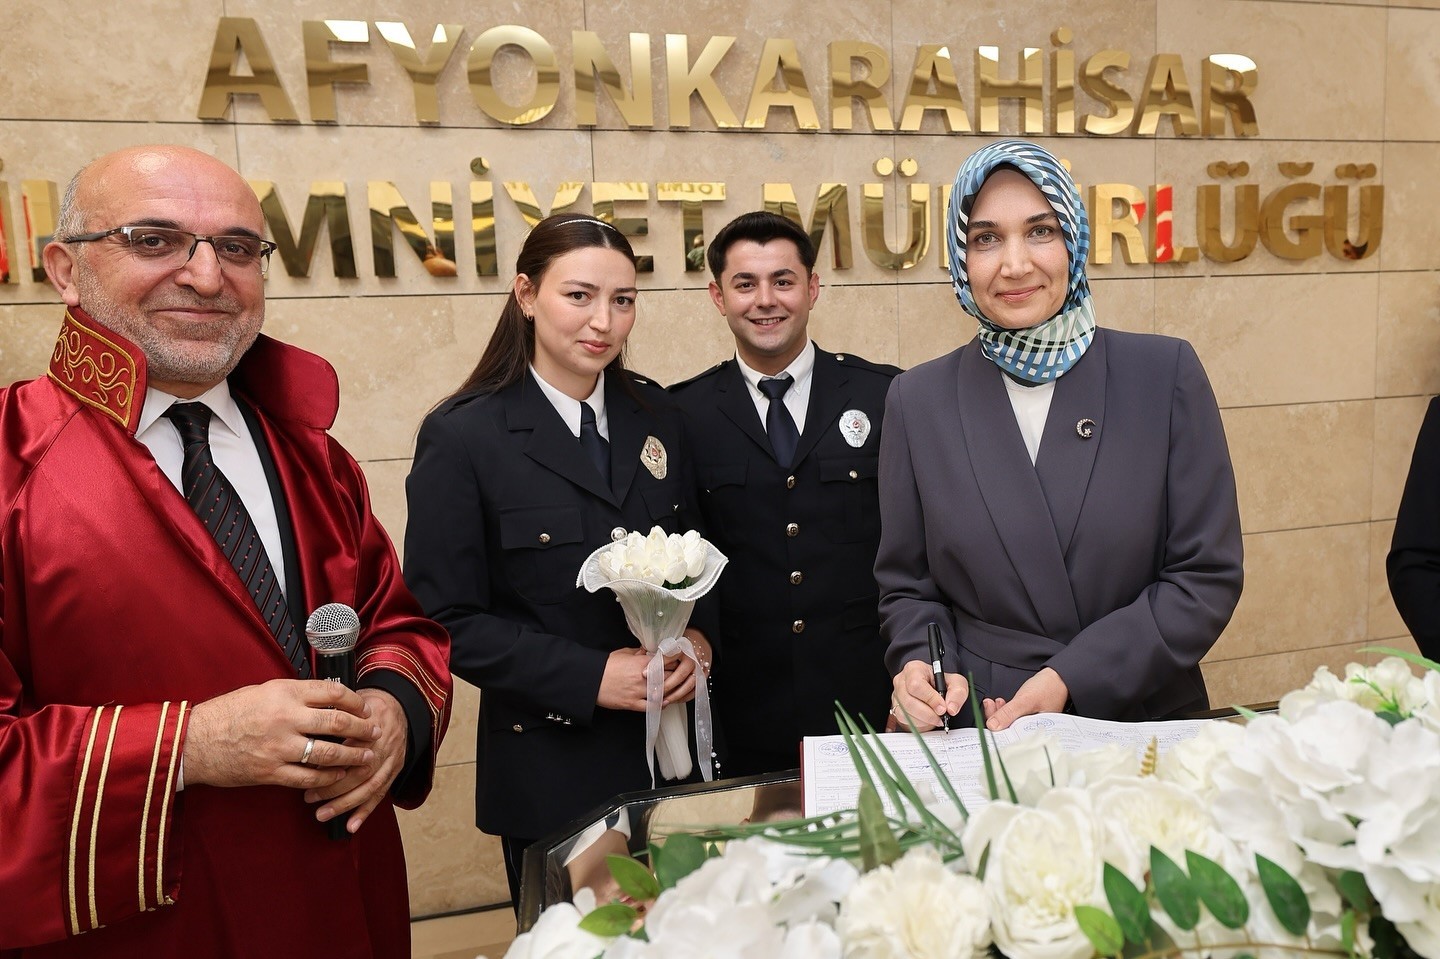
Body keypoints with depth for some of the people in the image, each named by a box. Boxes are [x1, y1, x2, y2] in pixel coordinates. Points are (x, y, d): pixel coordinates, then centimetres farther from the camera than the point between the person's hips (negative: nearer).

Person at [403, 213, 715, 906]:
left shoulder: (653, 413, 3)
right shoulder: (462, 436, -12)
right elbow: (448, 620, -13)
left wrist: (697, 640, -8)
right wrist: (591, 676, -20)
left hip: (677, 749, 5)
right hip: (554, 766, -4)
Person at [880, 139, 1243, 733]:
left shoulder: (1165, 374, -4)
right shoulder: (918, 401, 0)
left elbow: (1207, 574, -5)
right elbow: (907, 587, 7)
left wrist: (1070, 679, -14)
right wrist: (924, 666, -15)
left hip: (1147, 723, -1)